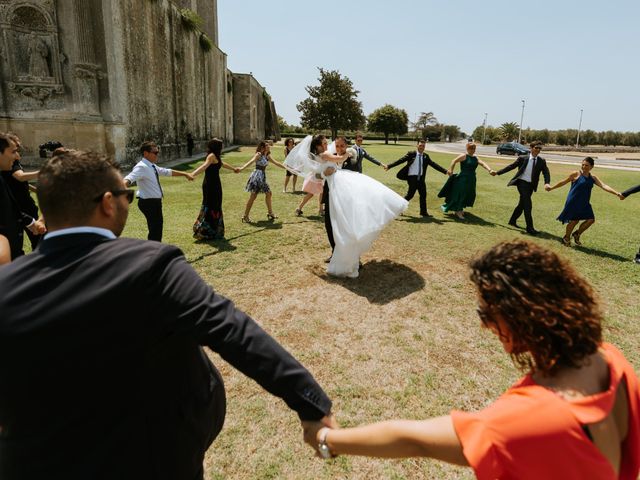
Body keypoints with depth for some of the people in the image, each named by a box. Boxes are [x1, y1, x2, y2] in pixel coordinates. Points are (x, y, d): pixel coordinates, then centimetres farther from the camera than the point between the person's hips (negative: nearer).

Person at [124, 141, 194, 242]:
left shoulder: (152, 166, 9)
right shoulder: (141, 167, -20)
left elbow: (167, 172, 23)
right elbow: (130, 178, -38)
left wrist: (185, 174, 30)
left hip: (155, 201, 10)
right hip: (149, 203, -10)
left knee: (158, 227, 24)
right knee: (155, 230, -6)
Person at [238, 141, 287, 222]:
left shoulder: (267, 156, 13)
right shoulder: (258, 154, -11)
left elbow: (276, 163, 24)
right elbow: (251, 161, -26)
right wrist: (241, 168, -41)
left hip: (263, 176, 8)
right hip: (257, 175, -8)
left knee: (268, 193, 13)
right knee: (253, 196, -7)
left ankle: (270, 213, 27)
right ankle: (245, 216, -1)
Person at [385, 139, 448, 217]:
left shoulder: (426, 156, 10)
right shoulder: (411, 154, -4)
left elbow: (434, 164, 8)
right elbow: (401, 160, -9)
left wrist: (445, 171, 2)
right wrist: (389, 166, -18)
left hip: (421, 178, 5)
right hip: (412, 177, -5)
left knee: (423, 195, 8)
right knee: (410, 194, -6)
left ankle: (423, 212, 20)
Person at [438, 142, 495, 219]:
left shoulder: (475, 158, 10)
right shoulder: (464, 156, -7)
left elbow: (483, 164, -2)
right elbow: (454, 161, -18)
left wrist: (489, 170, -17)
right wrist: (451, 170, -30)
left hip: (471, 180, 7)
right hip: (463, 178, -7)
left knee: (469, 195, 13)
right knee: (460, 194, -3)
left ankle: (460, 209, 30)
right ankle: (458, 212, 6)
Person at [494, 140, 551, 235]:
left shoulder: (542, 161, 4)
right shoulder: (522, 158, -3)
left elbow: (546, 173, -4)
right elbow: (511, 166, 2)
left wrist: (547, 183, -23)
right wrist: (497, 172, -1)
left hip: (531, 185, 5)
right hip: (522, 182, -5)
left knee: (522, 204, 16)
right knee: (527, 205, -11)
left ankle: (512, 220, 34)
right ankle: (530, 227, -8)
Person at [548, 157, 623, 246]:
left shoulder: (593, 178, 5)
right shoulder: (576, 174, -8)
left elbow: (604, 186, -4)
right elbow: (563, 182, 2)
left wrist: (616, 193, -15)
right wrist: (551, 188, 7)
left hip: (584, 203, 5)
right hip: (573, 202, -5)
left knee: (591, 219, 1)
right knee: (574, 220, -1)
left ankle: (577, 234, 22)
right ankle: (566, 238, 21)